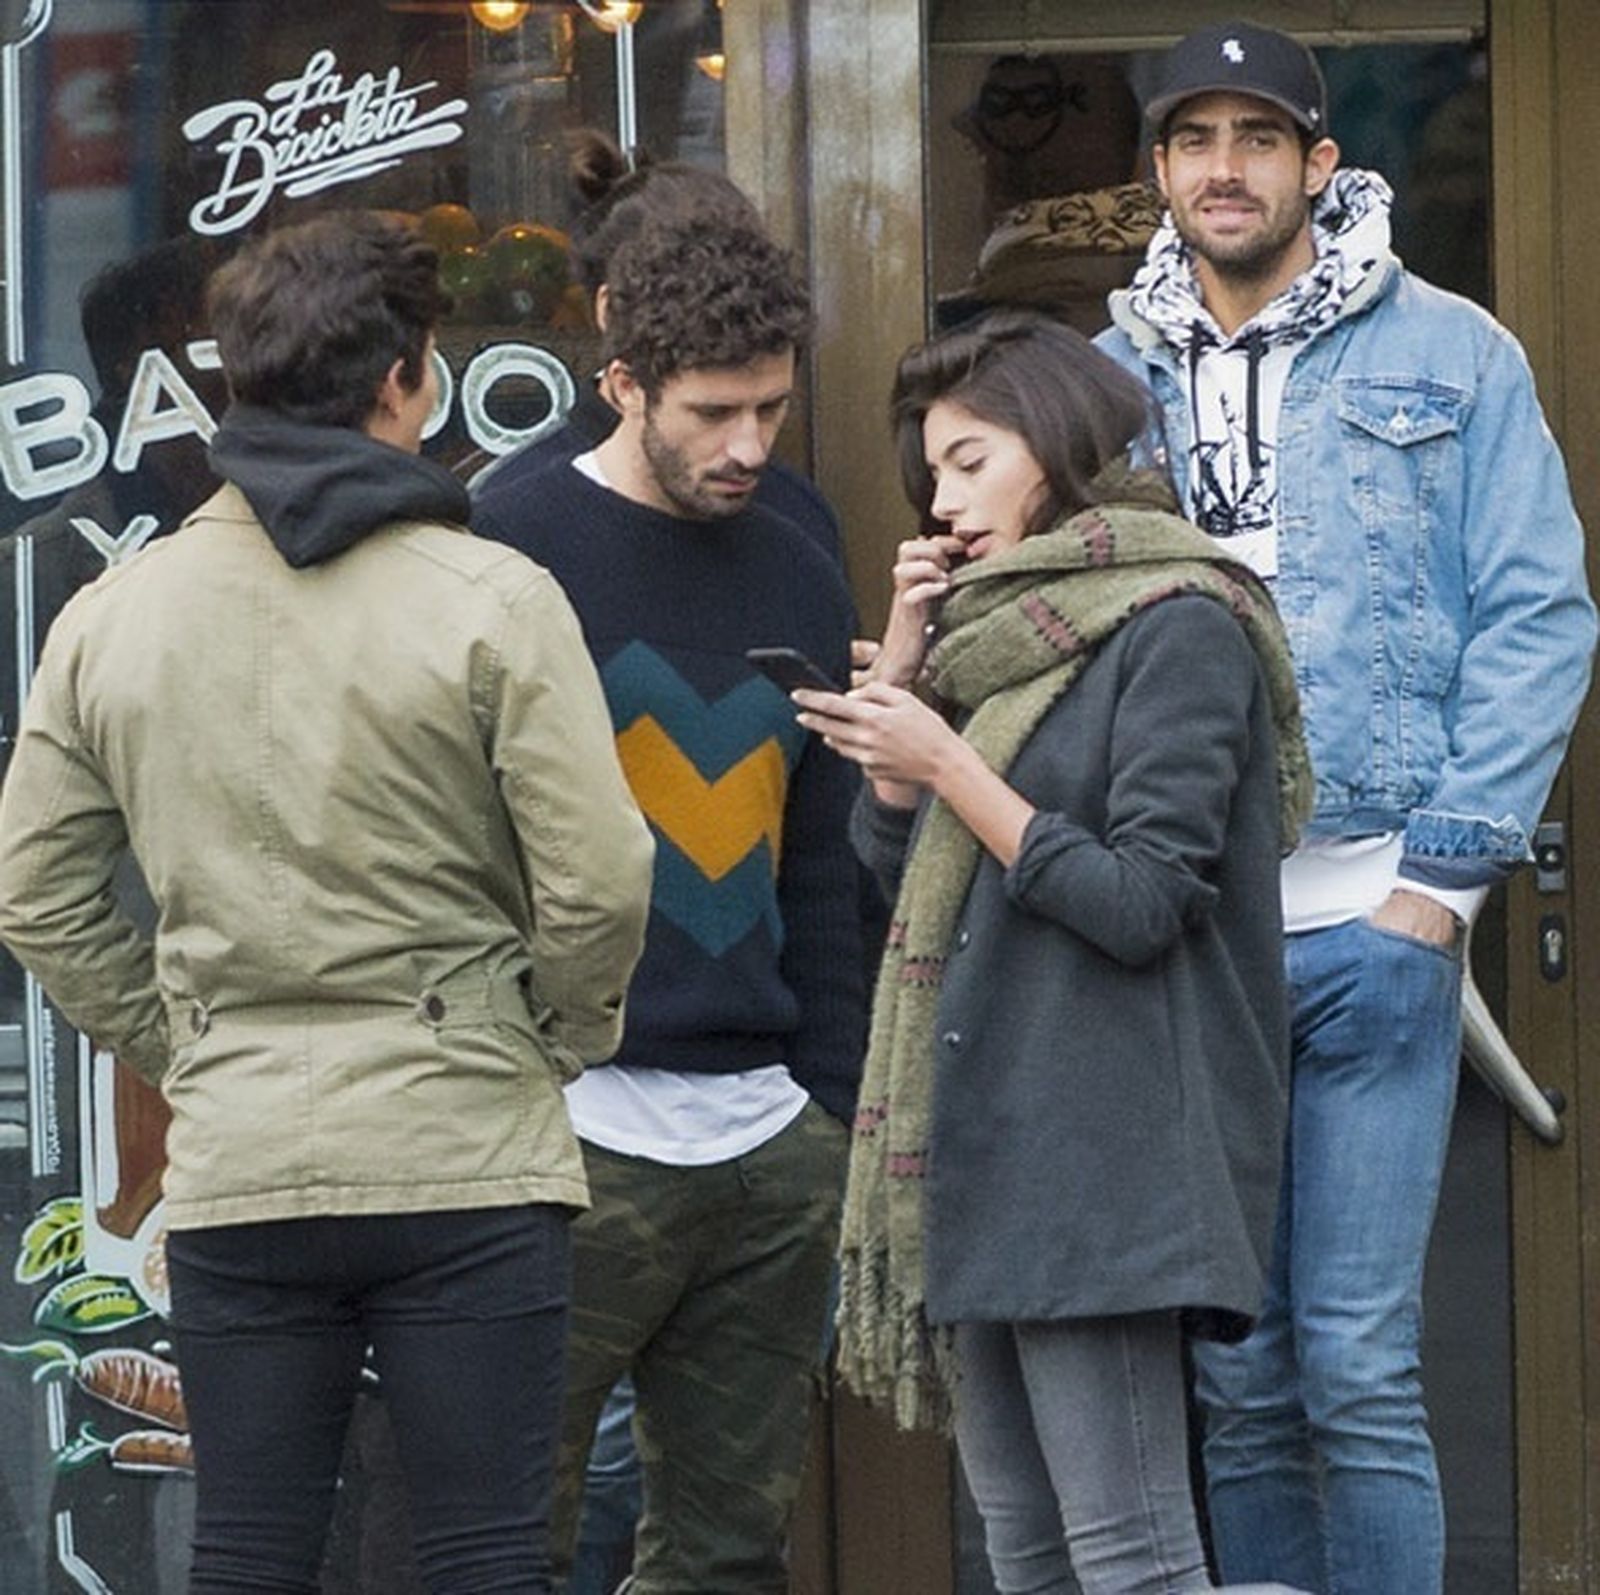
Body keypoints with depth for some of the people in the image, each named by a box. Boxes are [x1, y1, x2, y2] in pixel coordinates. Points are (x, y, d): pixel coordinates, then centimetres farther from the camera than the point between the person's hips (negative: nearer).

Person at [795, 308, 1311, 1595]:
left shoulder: (1179, 628, -8)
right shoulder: (1001, 630, 18)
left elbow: (1139, 904, -15)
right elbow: (892, 860, 18)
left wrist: (947, 763, -14)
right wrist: (904, 655, 9)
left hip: (1099, 1145, -9)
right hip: (980, 1142, 9)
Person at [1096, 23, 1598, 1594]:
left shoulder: (1446, 357, 3)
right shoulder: (1108, 380, 12)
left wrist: (1441, 876, -7)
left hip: (1368, 922, -3)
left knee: (1358, 1370, -6)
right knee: (1237, 1377, 6)